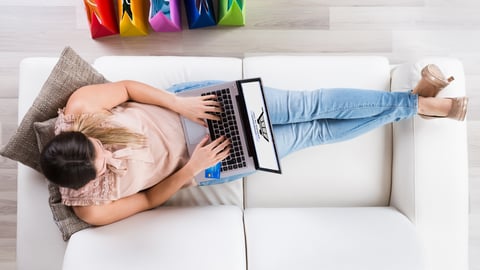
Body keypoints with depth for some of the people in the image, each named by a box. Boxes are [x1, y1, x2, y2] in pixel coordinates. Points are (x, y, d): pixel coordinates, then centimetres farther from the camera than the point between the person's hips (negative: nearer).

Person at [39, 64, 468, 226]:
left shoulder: (79, 107, -17)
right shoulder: (92, 208, -15)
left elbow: (127, 87, -7)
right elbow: (149, 199, -5)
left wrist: (179, 103, -20)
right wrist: (191, 169, -18)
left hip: (188, 102, 2)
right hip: (194, 164, -1)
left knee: (306, 106, -9)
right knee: (309, 133, -1)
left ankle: (416, 100, 10)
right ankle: (416, 104, 16)